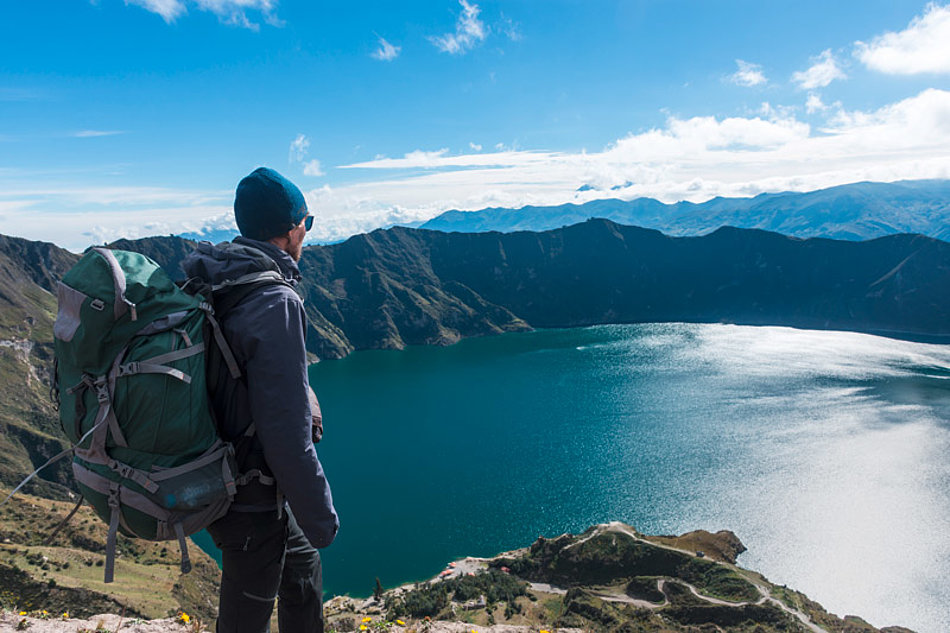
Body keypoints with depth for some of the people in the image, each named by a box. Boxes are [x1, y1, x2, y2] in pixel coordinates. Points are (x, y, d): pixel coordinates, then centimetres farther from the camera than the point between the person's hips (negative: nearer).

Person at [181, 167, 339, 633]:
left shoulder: (210, 285, 2)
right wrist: (319, 517, -16)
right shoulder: (274, 301, -27)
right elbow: (287, 432, -29)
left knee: (302, 566, 27)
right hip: (252, 501, -9)